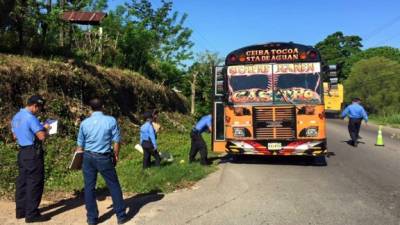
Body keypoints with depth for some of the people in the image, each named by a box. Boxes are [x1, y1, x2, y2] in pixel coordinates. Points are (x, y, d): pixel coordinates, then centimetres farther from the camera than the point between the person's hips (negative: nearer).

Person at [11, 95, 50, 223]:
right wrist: (45, 128, -4)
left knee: (22, 182, 15)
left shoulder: (16, 117, 11)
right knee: (35, 183, -2)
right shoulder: (30, 118, -19)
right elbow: (42, 136, -23)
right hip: (33, 153, -9)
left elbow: (15, 136, 21)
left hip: (22, 152, 9)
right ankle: (32, 214, 3)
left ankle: (20, 211, 24)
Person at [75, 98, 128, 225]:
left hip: (88, 157, 2)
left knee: (89, 187, 11)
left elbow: (80, 145, 6)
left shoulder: (85, 123, 0)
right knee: (114, 185, 8)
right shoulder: (111, 120, -7)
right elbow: (116, 141, -4)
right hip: (104, 157, -2)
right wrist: (116, 156, 9)